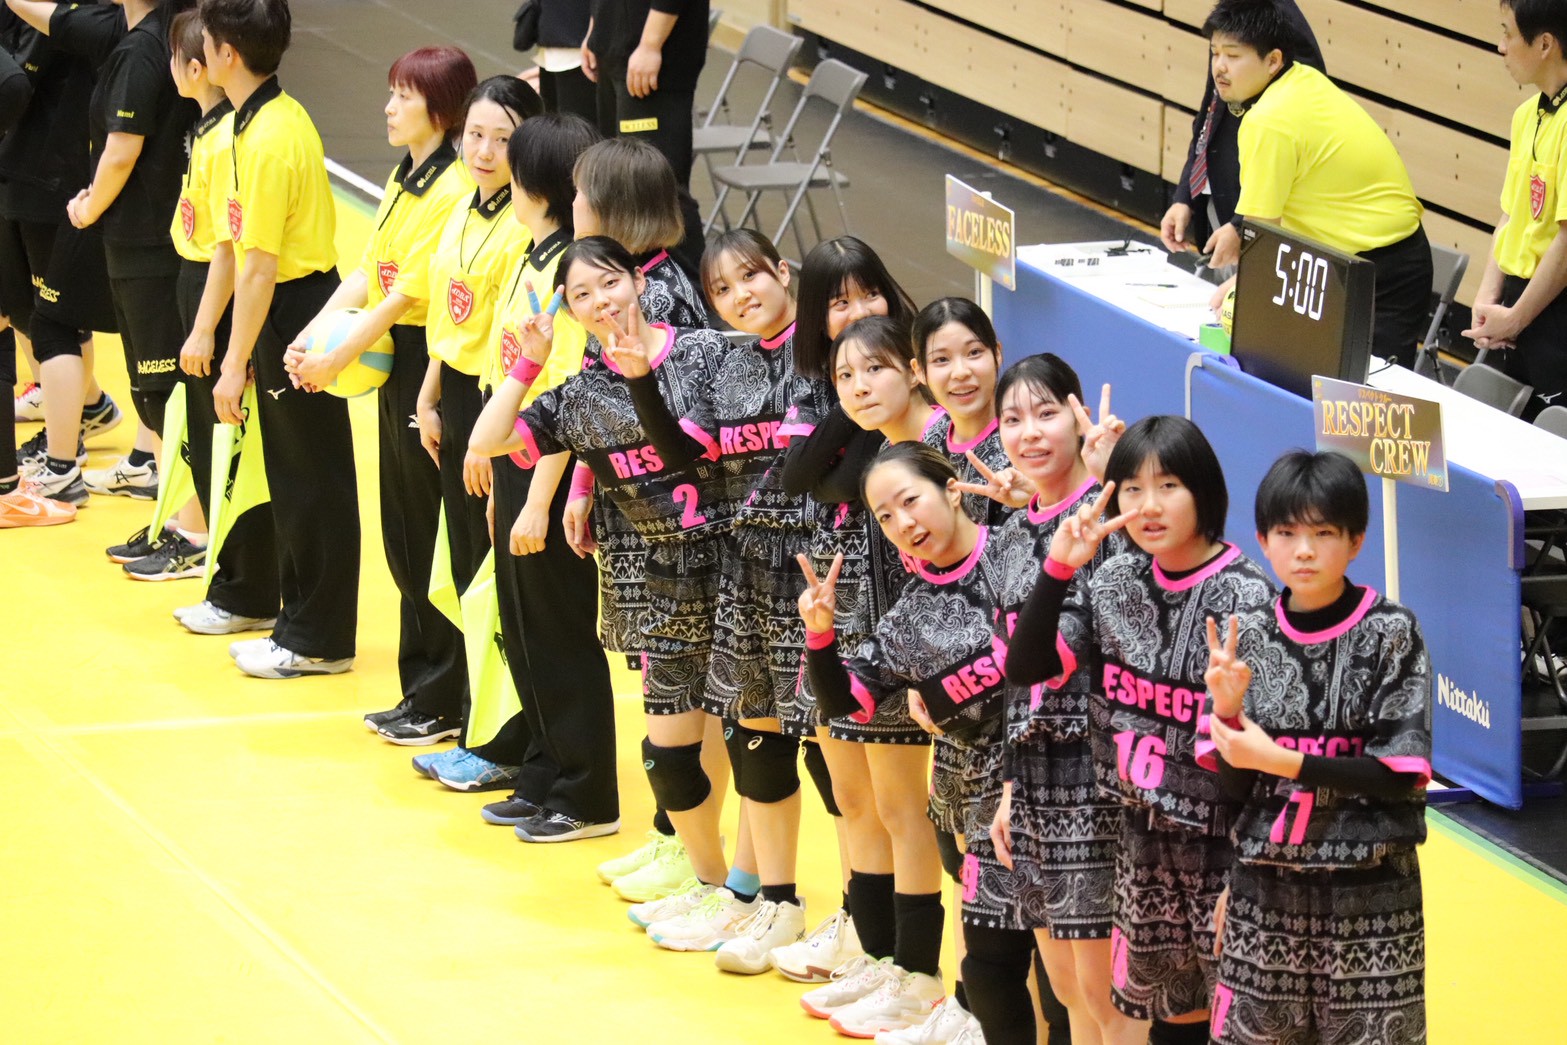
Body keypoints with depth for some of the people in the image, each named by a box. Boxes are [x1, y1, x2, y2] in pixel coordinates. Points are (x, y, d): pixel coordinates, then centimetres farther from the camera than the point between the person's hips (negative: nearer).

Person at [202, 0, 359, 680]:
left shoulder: (267, 140, -21)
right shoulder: (280, 117, 9)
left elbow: (259, 265, -21)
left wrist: (235, 364, -17)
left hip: (292, 311, -10)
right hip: (299, 300, 10)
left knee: (312, 481, 0)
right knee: (291, 477, 17)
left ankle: (321, 640, 9)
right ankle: (299, 622, 26)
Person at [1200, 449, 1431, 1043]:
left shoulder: (1391, 634, -6)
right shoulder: (1248, 638, 3)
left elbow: (1399, 774, -12)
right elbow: (1233, 783, 4)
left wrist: (1281, 760, -17)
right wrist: (1228, 709, -14)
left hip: (1370, 895, -3)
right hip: (1266, 891, 3)